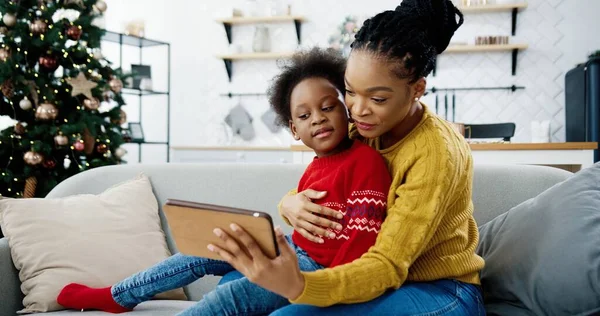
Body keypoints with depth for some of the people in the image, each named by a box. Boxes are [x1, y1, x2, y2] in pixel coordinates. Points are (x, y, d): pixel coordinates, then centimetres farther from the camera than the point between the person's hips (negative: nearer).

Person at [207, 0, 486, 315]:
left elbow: (388, 265, -27)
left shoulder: (437, 152, -23)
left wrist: (298, 285, -44)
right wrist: (290, 204, -21)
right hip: (378, 282, 7)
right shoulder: (363, 130, -3)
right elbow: (312, 192, 5)